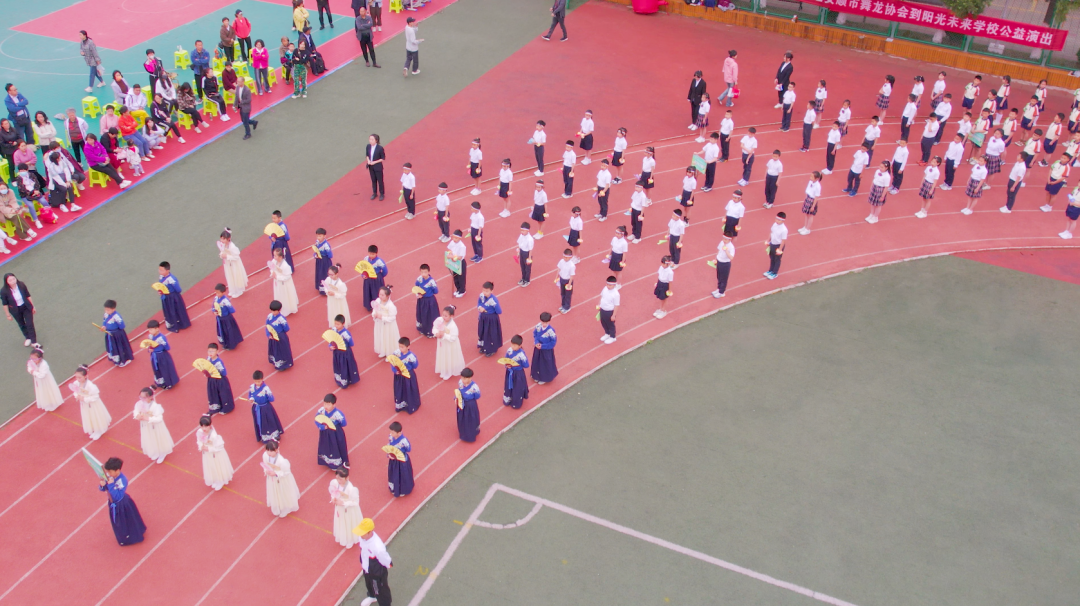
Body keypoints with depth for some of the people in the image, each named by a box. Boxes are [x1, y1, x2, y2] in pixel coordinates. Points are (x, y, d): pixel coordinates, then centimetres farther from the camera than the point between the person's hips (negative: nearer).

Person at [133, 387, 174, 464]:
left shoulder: (155, 406, -34)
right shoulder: (139, 404, -19)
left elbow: (159, 418, -32)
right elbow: (135, 412, -5)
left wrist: (148, 418, -38)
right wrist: (137, 416, -27)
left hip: (156, 426, -5)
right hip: (145, 426, 5)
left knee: (159, 440, 21)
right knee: (149, 441, 27)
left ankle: (162, 454, 51)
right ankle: (155, 454, 57)